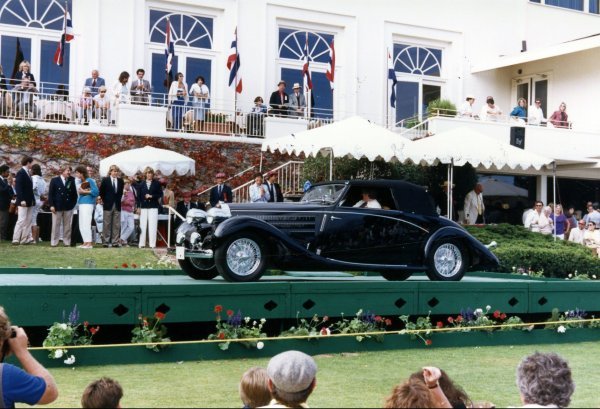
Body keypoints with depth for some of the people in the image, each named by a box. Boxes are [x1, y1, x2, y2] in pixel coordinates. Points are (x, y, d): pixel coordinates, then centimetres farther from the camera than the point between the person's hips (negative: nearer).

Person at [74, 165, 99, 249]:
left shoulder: (90, 180, -7)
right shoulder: (80, 181, 15)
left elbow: (96, 191, -13)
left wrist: (84, 191, -12)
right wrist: (79, 191, 0)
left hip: (87, 204, -8)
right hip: (81, 204, 8)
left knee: (86, 224, -12)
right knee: (81, 225, 7)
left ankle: (89, 243, -10)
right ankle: (85, 242, 11)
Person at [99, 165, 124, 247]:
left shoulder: (120, 180, 6)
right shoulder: (105, 180, 0)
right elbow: (101, 192, 5)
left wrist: (118, 200, 8)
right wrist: (105, 201, 4)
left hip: (117, 205, 2)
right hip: (108, 205, -2)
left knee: (117, 225, 2)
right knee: (107, 224, 1)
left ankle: (115, 242, 4)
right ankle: (106, 242, 5)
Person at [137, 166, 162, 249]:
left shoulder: (156, 183, 5)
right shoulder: (142, 184, 9)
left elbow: (160, 194, 3)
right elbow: (139, 196, 8)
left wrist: (152, 196, -11)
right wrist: (138, 207, 2)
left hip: (153, 207, -2)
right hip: (144, 207, 2)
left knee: (152, 226, -4)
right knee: (143, 225, 2)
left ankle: (152, 244, -2)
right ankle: (142, 243, 6)